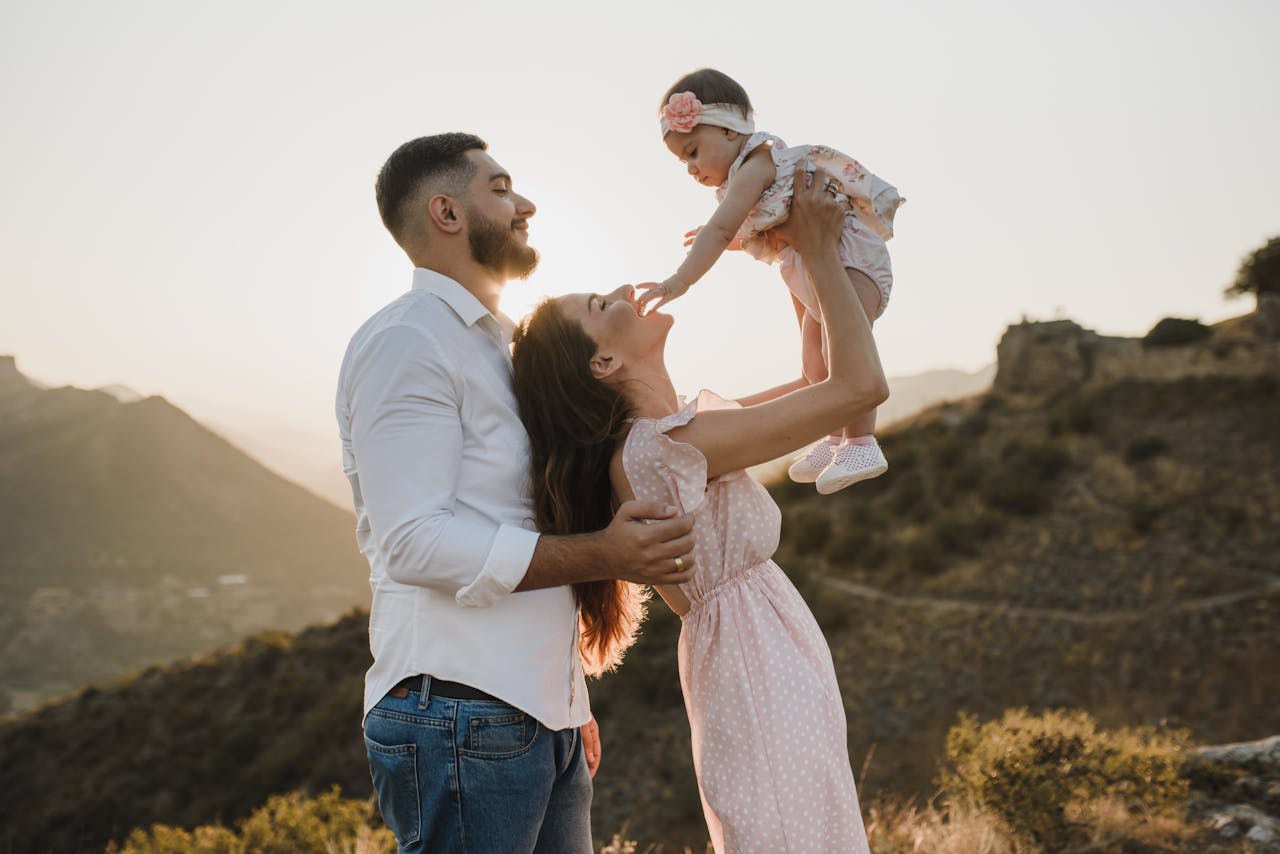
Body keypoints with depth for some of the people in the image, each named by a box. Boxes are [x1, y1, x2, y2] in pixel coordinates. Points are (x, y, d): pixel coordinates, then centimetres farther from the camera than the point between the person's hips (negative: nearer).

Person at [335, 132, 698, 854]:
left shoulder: (500, 348, 22)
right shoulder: (406, 341, -8)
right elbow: (418, 541, -19)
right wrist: (600, 556, -20)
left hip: (544, 714, 9)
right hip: (461, 718, -9)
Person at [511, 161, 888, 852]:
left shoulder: (660, 432, 6)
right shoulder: (663, 446, -24)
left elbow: (822, 382, 15)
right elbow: (862, 384, -22)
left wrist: (817, 257, 8)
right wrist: (820, 254, -11)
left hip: (774, 675, 10)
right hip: (765, 684, -10)